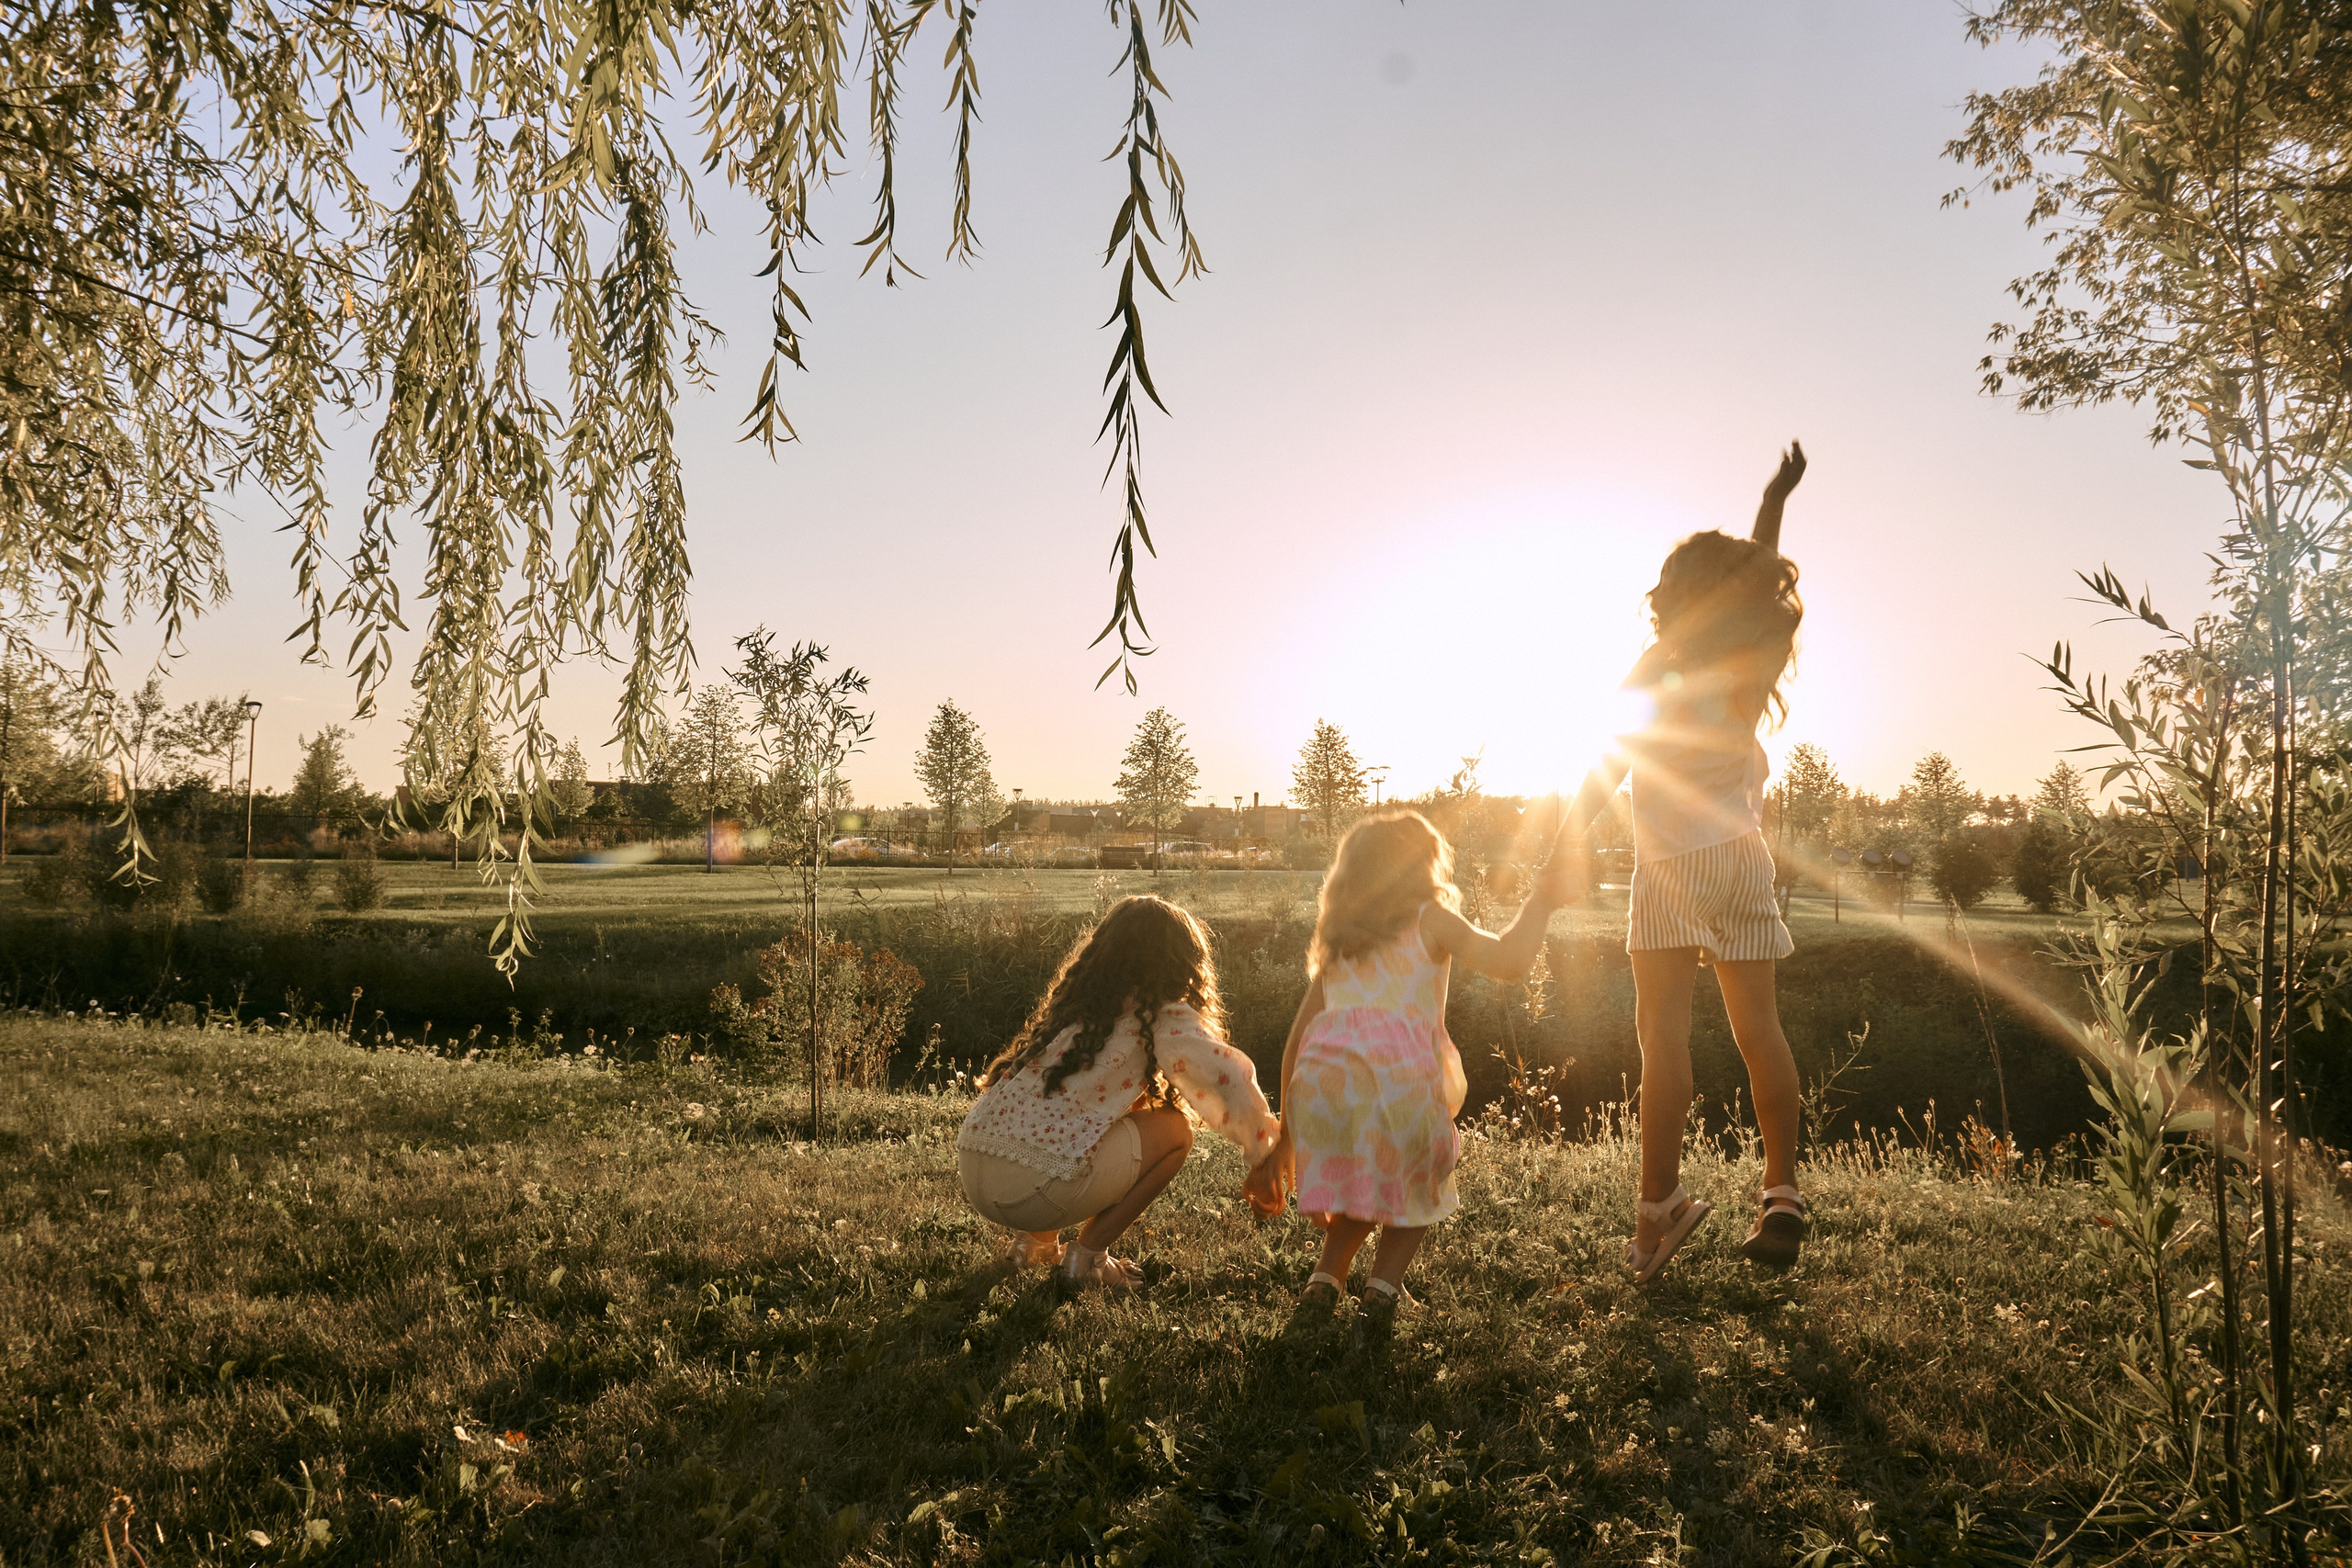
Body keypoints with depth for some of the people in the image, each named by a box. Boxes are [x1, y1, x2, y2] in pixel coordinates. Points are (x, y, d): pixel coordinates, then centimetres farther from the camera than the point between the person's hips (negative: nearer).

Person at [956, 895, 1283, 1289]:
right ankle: (1088, 1256, 9)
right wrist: (1267, 1158, 12)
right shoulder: (1162, 1017, 1)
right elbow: (1229, 1078, -5)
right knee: (1173, 1129, 11)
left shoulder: (1074, 1004, 23)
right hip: (1037, 1187, -8)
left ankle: (1036, 1240, 22)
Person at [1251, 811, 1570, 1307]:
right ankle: (1386, 1280, 8)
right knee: (1420, 1175, 24)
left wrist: (1286, 1137, 33)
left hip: (1322, 1076, 4)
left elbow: (1296, 1041, 28)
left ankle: (1328, 1272, 15)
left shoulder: (1334, 942, 29)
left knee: (1356, 1175, 31)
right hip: (1399, 1067, -4)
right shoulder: (1430, 919, 16)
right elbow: (1510, 960, 1)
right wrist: (1539, 903, 19)